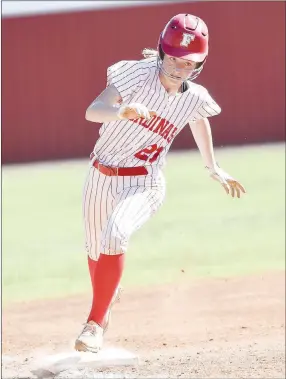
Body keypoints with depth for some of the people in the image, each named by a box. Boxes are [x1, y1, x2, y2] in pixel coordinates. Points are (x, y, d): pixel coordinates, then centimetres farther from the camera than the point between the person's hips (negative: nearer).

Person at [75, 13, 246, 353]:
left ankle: (95, 324, -20)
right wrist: (122, 111, -47)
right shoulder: (137, 74, -16)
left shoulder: (195, 98, -7)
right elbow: (92, 111, -26)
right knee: (95, 249, 18)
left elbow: (199, 121, 18)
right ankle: (107, 294, 53)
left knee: (114, 236, -29)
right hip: (101, 179, 1)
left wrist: (213, 169, 29)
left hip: (144, 185, -1)